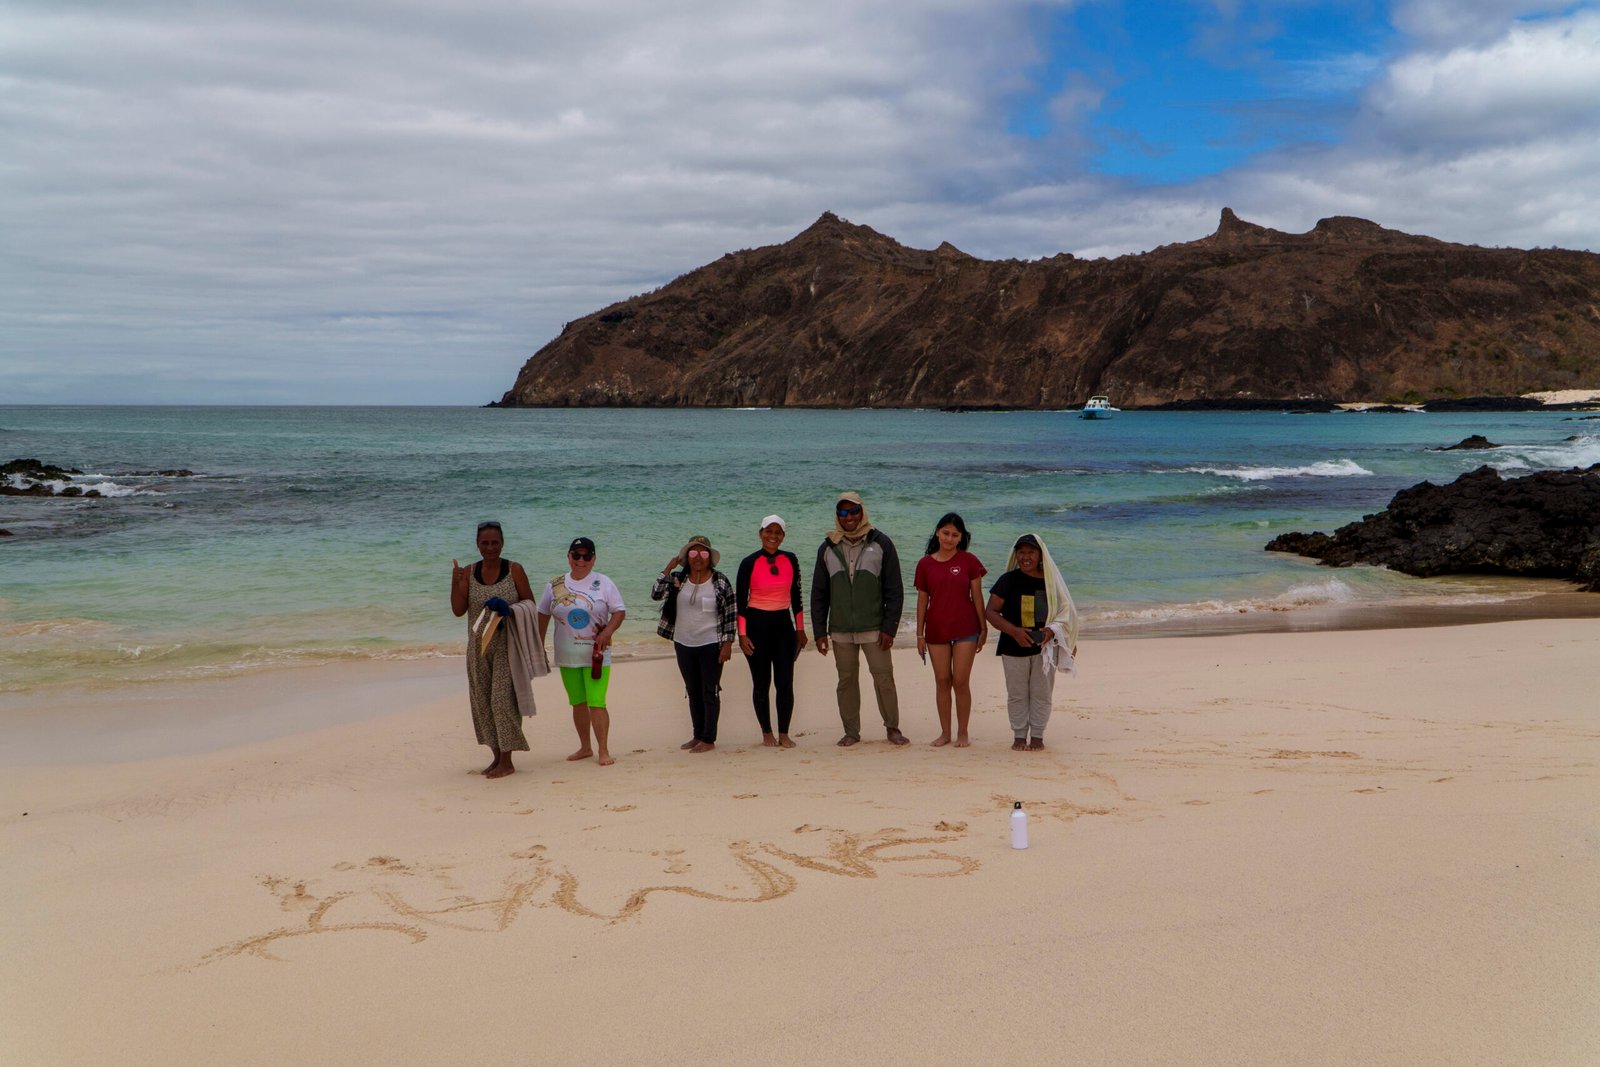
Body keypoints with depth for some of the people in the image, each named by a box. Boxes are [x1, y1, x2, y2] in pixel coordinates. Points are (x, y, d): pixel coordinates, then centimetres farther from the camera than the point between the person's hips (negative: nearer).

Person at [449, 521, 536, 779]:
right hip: (478, 646, 4)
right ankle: (497, 756, 20)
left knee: (502, 699, -7)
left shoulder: (514, 570, -5)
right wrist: (455, 581, -16)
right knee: (482, 701, 8)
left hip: (507, 644, -4)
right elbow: (458, 610, -3)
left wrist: (509, 612, -19)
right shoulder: (468, 573, 3)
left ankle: (507, 762, 0)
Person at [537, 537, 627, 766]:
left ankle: (603, 751, -6)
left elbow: (620, 611, -3)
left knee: (596, 703, -10)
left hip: (596, 655, -4)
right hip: (567, 656, 4)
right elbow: (543, 615, 13)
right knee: (578, 703, 12)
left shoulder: (603, 583, -3)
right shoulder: (555, 585, 6)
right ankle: (585, 747, 25)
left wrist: (607, 632, -19)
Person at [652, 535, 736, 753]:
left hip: (711, 645, -5)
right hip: (684, 645, 5)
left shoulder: (720, 581, -7)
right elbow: (656, 594, -9)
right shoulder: (677, 578, 4)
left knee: (710, 692, 0)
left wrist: (727, 643, -11)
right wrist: (668, 568, -9)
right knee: (693, 692, 13)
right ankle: (698, 735, 22)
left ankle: (709, 739, 6)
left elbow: (729, 614, -6)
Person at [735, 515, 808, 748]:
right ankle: (767, 733, 17)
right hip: (757, 625, -3)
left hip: (783, 625, 3)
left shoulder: (790, 560, 4)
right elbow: (740, 601, -4)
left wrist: (800, 629, 13)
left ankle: (784, 734, 7)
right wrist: (742, 635, -8)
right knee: (761, 684, 4)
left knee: (785, 683, -3)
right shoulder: (749, 563, -6)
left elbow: (796, 596, 13)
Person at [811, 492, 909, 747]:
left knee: (884, 678, -2)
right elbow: (818, 594, 10)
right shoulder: (828, 548, 7)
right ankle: (851, 732, 15)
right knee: (847, 681, 6)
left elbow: (895, 590, 0)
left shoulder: (880, 544, 1)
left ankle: (893, 728, 12)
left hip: (874, 628, -2)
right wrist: (819, 631, 3)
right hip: (840, 630, 2)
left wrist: (889, 627, -7)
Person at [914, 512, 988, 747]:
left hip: (965, 629, -2)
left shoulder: (969, 561, -2)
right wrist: (919, 634, 6)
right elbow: (922, 600, 6)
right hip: (936, 630, 2)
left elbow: (977, 596, 2)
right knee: (942, 682, 7)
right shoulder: (925, 564, 3)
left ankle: (962, 733, 11)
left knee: (961, 682, -1)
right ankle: (945, 732, 17)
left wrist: (984, 628, 1)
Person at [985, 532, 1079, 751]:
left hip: (1045, 647, 1)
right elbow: (992, 612, -6)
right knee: (1017, 694, 6)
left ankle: (1037, 735, 17)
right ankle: (1019, 735, 17)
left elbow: (1064, 613, 9)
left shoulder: (1051, 581, 3)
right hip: (1014, 647, -1)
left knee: (1041, 693, 5)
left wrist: (1051, 630, -11)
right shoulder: (1008, 580, -3)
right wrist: (1013, 630, -20)